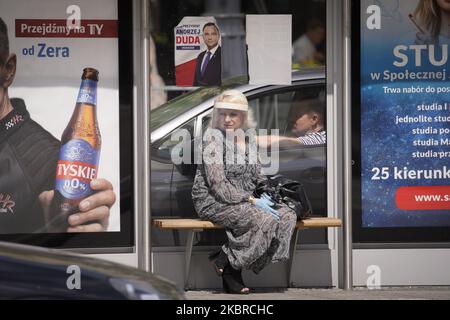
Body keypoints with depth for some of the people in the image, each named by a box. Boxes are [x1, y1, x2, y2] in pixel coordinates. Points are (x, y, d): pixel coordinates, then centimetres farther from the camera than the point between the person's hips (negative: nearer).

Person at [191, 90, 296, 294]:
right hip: (213, 202, -7)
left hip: (245, 201, 7)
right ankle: (225, 260, -11)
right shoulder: (214, 137, -8)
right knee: (265, 219, -29)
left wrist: (266, 195, -2)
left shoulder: (248, 140, 13)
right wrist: (253, 201, -18)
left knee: (287, 216, -15)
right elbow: (218, 185, -15)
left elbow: (258, 176, 21)